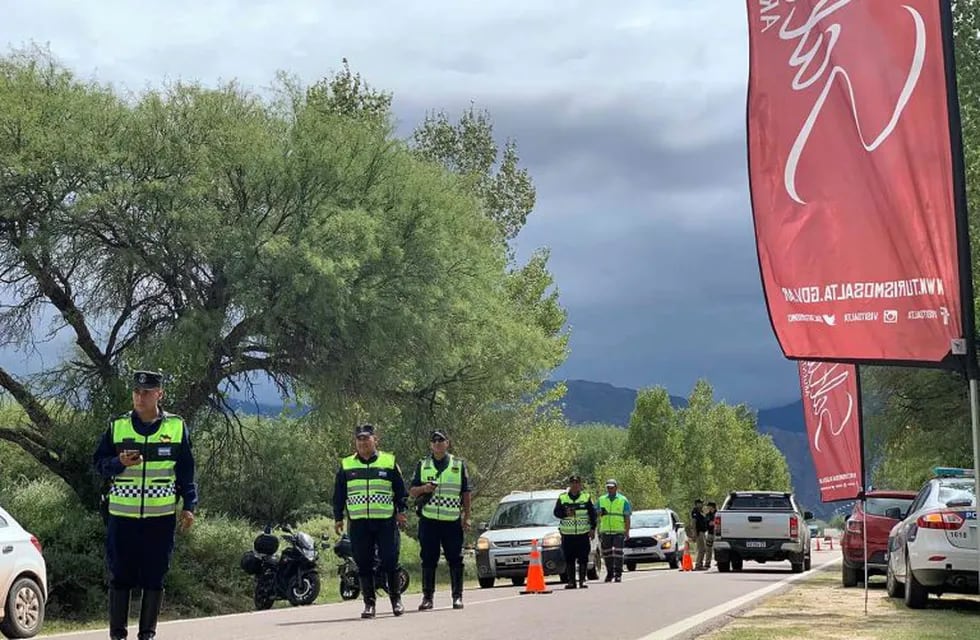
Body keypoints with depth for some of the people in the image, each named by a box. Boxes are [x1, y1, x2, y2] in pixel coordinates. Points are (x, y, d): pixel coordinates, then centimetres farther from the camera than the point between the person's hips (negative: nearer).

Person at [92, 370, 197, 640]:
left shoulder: (176, 427, 4)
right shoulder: (117, 426, 5)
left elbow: (187, 472, 8)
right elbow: (99, 463, 7)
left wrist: (189, 506, 0)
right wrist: (119, 463, -14)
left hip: (161, 517, 0)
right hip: (121, 516, 0)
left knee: (154, 577, 5)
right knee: (120, 576, 3)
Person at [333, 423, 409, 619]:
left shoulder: (389, 463, 6)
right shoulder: (346, 466, 11)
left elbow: (401, 491, 9)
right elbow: (339, 495, 14)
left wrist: (401, 511, 0)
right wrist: (338, 518, 10)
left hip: (386, 522, -1)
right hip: (359, 523, 2)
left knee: (390, 563, -2)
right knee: (364, 565, 2)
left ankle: (396, 600, 12)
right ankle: (369, 603, 9)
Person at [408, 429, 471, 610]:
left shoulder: (459, 464, 9)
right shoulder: (422, 465, 10)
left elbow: (466, 493, 10)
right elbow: (411, 491, 11)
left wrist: (466, 517, 3)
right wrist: (423, 489, -11)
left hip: (452, 521, -1)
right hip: (428, 520, 1)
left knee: (455, 559, 0)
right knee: (428, 560, 2)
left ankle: (457, 596, 7)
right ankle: (427, 597, 9)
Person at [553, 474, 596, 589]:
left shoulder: (587, 497, 7)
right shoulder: (562, 498, 7)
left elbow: (593, 514, 7)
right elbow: (556, 512, 3)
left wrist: (592, 529, -1)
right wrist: (565, 513, -17)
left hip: (583, 534, 0)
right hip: (567, 534, 0)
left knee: (583, 559, -1)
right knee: (569, 559, 2)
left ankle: (583, 580, 5)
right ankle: (570, 581, 7)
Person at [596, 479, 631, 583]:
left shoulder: (623, 500, 6)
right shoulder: (601, 500, 12)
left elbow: (627, 518, 4)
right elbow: (597, 516, 14)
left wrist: (627, 532, -2)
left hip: (619, 531, -3)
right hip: (605, 531, 3)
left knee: (618, 553, -9)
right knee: (607, 554, 3)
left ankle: (618, 575, -5)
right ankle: (609, 574, 15)